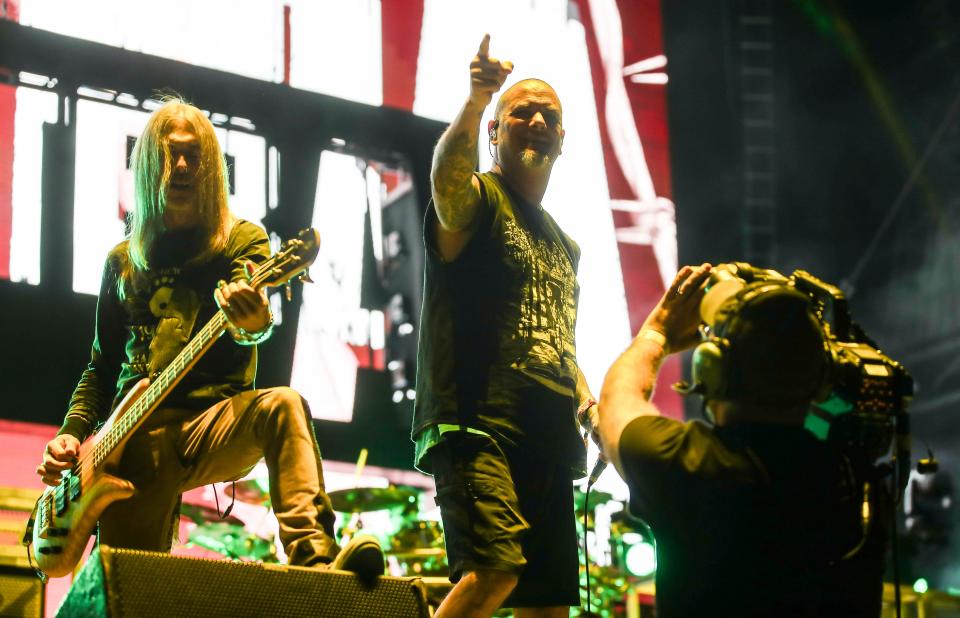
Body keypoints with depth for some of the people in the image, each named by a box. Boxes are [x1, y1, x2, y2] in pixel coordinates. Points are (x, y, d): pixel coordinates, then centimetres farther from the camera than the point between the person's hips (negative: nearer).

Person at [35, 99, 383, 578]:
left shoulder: (242, 241, 7)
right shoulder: (123, 262, 16)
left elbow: (248, 317, -14)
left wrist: (253, 323, -40)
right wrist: (72, 434, 4)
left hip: (216, 422, -3)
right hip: (139, 435, 3)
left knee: (282, 407, -36)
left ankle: (314, 557, -51)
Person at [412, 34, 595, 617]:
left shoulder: (565, 245, 26)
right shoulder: (477, 199, 2)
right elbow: (448, 173, -24)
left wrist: (584, 395, 13)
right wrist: (475, 102, -43)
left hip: (549, 439, 8)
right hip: (477, 422, -8)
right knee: (495, 569, -27)